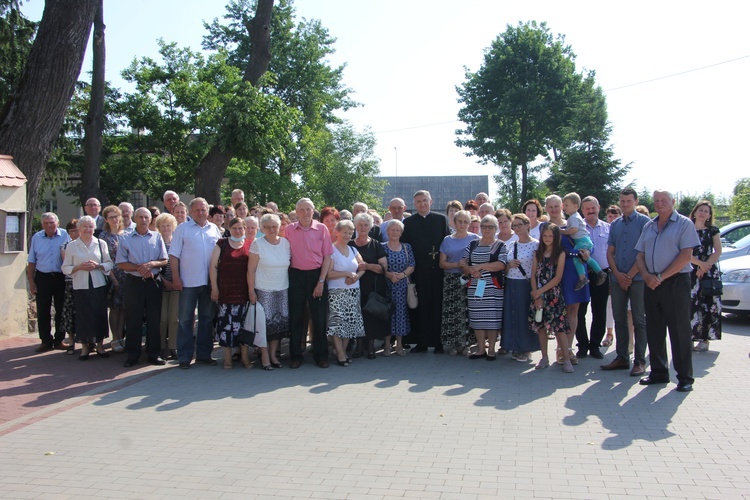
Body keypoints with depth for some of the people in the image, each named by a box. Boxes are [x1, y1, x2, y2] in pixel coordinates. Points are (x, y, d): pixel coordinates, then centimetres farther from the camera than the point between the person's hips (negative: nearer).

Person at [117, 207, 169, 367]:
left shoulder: (157, 237, 8)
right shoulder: (126, 239, 5)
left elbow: (164, 261, 6)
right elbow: (121, 264, 0)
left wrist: (151, 264, -14)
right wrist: (138, 268, -14)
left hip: (153, 282, 1)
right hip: (134, 282, -1)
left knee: (154, 319, 4)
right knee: (133, 319, 1)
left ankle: (154, 354, 12)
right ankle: (132, 355, 9)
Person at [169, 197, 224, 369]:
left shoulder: (214, 229, 10)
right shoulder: (182, 228, 1)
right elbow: (174, 255, -2)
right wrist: (176, 278, -9)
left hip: (209, 282, 3)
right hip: (188, 282, -3)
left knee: (207, 318, 10)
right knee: (186, 319, 2)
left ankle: (204, 354, 20)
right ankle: (184, 357, 9)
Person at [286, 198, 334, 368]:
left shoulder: (321, 229, -2)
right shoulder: (290, 229, 2)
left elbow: (327, 256, -2)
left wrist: (321, 281, -7)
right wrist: (287, 277, 0)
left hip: (316, 275, -1)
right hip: (296, 275, 1)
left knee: (319, 316, 3)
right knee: (295, 316, 6)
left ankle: (320, 354, 15)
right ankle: (295, 355, 16)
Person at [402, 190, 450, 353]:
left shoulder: (441, 219, 7)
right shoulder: (408, 222, 8)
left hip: (437, 269, 0)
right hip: (419, 270, 1)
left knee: (438, 306, 1)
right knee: (420, 307, 2)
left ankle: (438, 342, 8)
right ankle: (422, 342, 9)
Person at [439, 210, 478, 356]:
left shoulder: (474, 238, 6)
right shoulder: (447, 240, 12)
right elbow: (442, 263, 7)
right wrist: (457, 265, -9)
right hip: (451, 281, 2)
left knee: (467, 311, -6)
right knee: (451, 311, -3)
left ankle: (465, 342, 4)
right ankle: (452, 343, 5)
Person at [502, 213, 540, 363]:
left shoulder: (536, 245, -5)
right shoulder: (510, 245, 11)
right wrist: (509, 265, -4)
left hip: (526, 285, -5)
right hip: (510, 285, 5)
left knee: (525, 316, 0)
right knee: (511, 315, 7)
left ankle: (526, 350, 12)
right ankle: (515, 347, 19)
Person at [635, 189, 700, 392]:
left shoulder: (684, 224, -2)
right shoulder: (648, 226, 16)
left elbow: (686, 255, -11)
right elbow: (640, 255, 13)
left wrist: (661, 277, -14)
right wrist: (647, 276, -6)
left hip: (676, 282, -6)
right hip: (651, 284, 6)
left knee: (679, 330, -2)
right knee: (654, 330, 9)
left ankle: (685, 377, 6)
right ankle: (658, 372, 19)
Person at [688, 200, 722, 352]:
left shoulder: (713, 230, 8)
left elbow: (718, 252, 2)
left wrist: (705, 266, -10)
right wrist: (700, 263, -13)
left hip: (709, 272, 0)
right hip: (690, 272, 0)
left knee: (708, 305, -4)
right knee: (690, 305, -7)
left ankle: (704, 339, 0)